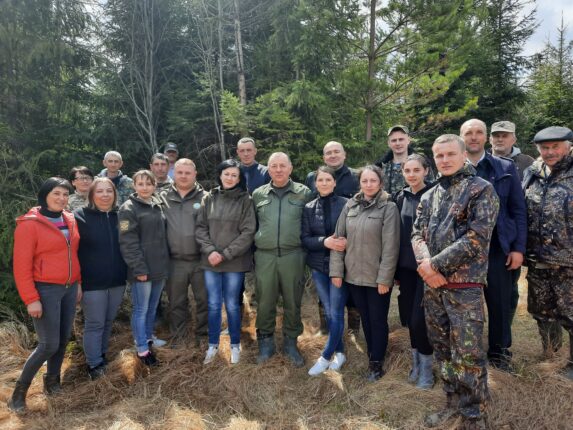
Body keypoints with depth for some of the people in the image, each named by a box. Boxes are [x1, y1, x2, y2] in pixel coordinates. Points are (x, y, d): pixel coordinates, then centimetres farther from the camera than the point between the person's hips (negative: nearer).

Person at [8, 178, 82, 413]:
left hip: (69, 288, 6)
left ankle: (52, 381, 34)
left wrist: (78, 283, 13)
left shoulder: (70, 220, 6)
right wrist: (31, 299, -15)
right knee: (49, 344, -3)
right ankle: (19, 391, 18)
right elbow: (21, 265, -13)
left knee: (64, 339, 13)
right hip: (46, 290, -6)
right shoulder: (30, 224, -12)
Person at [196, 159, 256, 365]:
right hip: (210, 261, 3)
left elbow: (248, 232, -8)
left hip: (235, 262, -2)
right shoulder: (209, 198, 6)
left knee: (232, 305, 8)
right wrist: (210, 251, -11)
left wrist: (226, 254, -13)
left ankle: (235, 345, 27)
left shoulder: (245, 200, -3)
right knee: (213, 305, 11)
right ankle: (213, 345, 28)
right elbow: (200, 228, 4)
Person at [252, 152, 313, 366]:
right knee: (265, 302, 9)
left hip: (293, 256, -1)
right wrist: (255, 247, 10)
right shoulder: (257, 194, 7)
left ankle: (291, 343, 27)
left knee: (293, 302, 9)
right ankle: (265, 343, 26)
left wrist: (305, 246, 2)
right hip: (264, 256, 1)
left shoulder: (304, 193, 2)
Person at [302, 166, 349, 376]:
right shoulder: (309, 208, 4)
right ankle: (339, 352, 28)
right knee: (329, 312, 11)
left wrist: (345, 242, -22)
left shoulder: (346, 204, -5)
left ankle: (326, 356, 14)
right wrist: (324, 241, -17)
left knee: (336, 312, -1)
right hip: (318, 266, 3)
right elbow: (305, 239, 0)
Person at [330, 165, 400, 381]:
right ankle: (373, 355, 35)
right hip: (354, 274, 4)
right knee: (365, 319, 17)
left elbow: (390, 246, -12)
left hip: (377, 277, -4)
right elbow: (338, 239, 4)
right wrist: (336, 270, -1)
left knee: (378, 320, 9)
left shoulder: (389, 208, -8)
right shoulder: (350, 206, 4)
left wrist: (384, 278, -15)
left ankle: (376, 363, 24)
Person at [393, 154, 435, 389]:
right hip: (406, 267, 5)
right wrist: (396, 270, 11)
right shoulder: (401, 197, 8)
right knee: (408, 317, 11)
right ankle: (416, 361, 31)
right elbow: (397, 235, 10)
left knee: (420, 318, -3)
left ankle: (426, 366, 18)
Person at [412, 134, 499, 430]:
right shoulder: (429, 196, 13)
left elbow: (476, 238, -14)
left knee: (468, 356, 0)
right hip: (432, 286, 6)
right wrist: (425, 263, -13)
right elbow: (417, 234, 7)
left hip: (465, 286, -6)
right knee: (441, 348, 15)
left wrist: (435, 264, -15)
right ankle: (454, 402, 33)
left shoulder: (481, 189, -5)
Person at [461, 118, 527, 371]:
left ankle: (499, 350, 31)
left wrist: (518, 248, -3)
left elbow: (518, 210, 3)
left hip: (498, 247, 1)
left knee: (500, 302, 10)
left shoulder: (505, 168, 3)